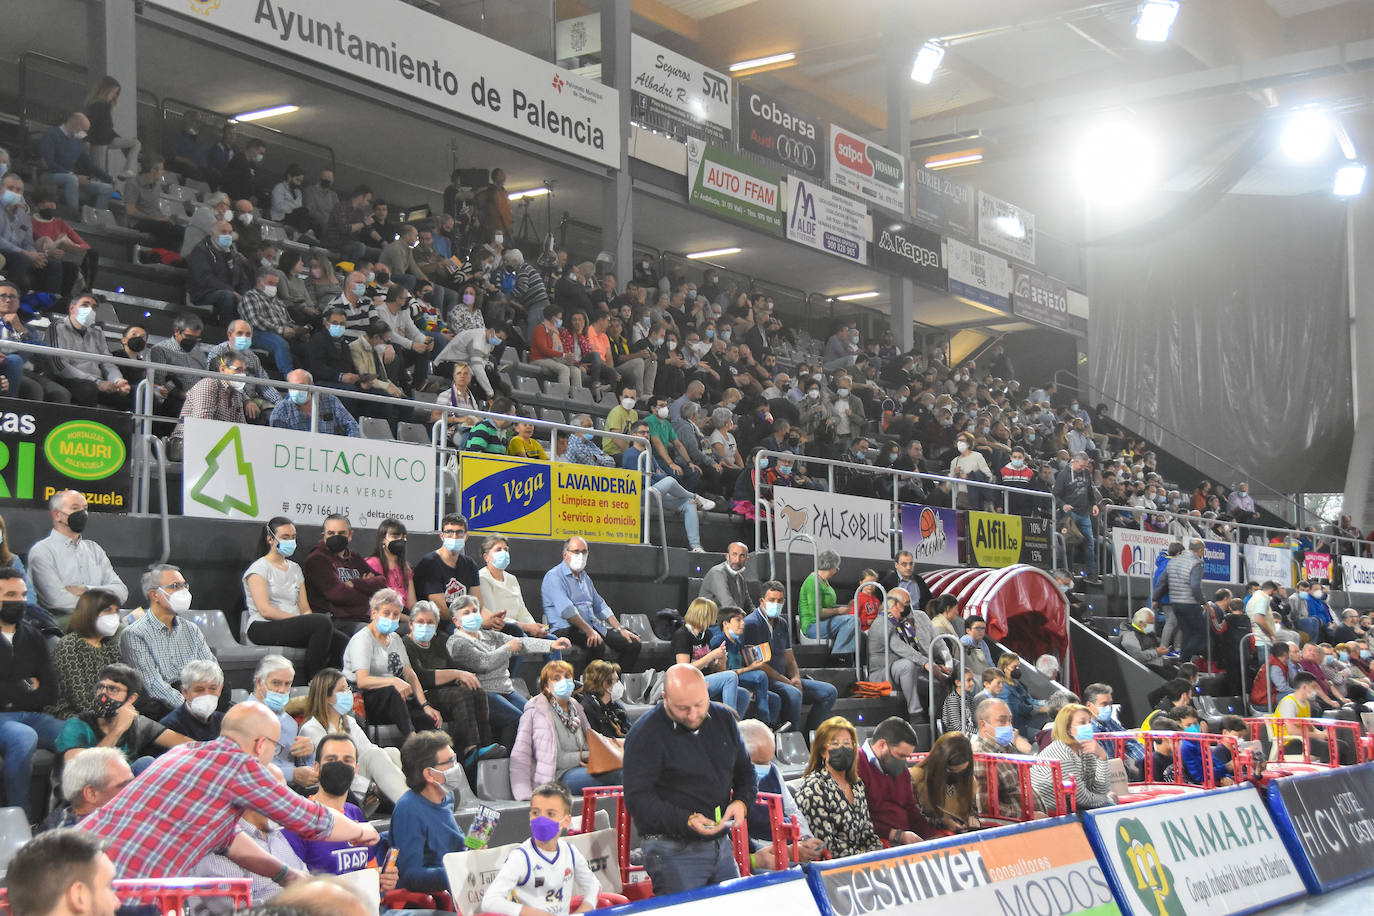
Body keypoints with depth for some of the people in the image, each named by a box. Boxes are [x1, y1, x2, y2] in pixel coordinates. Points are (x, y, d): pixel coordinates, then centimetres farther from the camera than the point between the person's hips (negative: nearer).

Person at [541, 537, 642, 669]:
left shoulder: (584, 577, 22)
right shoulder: (554, 576, -6)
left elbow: (600, 606, 27)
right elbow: (566, 610, -19)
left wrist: (620, 629, 16)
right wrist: (589, 631, -25)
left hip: (593, 626, 8)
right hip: (566, 628, -8)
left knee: (633, 644, -6)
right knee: (597, 644, -36)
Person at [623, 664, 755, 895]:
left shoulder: (723, 718, 7)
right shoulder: (645, 734, -12)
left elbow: (745, 770, 18)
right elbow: (637, 799, -16)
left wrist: (742, 802, -4)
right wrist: (686, 821, -26)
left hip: (722, 847, 6)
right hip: (673, 852, -6)